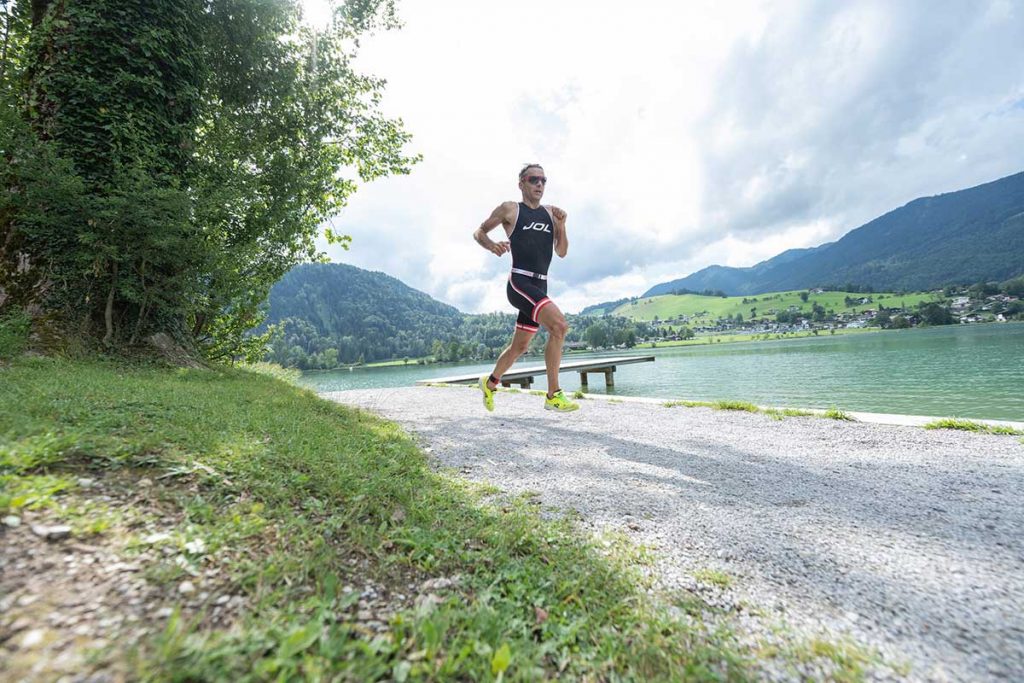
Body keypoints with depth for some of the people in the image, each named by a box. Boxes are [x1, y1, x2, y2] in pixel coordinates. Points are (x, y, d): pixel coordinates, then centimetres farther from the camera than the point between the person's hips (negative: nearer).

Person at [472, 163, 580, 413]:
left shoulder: (550, 213, 17)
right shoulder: (510, 209, 4)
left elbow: (562, 252, 15)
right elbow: (479, 232, 10)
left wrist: (561, 226, -2)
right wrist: (492, 245, -12)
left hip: (540, 287, 7)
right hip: (520, 282, -7)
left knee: (520, 346, 15)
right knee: (559, 325, -26)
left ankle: (490, 382, 38)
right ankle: (553, 395, -18)